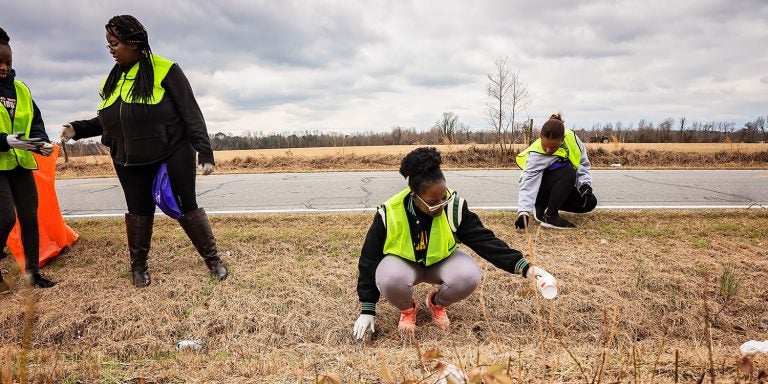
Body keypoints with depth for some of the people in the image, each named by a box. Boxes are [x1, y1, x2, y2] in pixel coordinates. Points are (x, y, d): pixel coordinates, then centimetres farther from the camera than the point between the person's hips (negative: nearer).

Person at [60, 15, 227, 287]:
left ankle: (212, 258, 16)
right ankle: (138, 266, 27)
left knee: (186, 206, 2)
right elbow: (107, 120, 18)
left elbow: (191, 113, -12)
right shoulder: (112, 79, 11)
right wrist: (78, 128, 1)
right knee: (138, 211, 11)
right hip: (130, 163, 5)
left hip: (172, 156, -5)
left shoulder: (165, 70, -9)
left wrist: (205, 152, -16)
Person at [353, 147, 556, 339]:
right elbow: (370, 260, -17)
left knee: (469, 275, -31)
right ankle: (407, 309, 1)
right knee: (390, 280, -37)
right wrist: (367, 310, -16)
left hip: (441, 261, 2)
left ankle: (437, 304, 4)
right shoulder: (389, 214, -29)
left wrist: (523, 267, -28)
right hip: (404, 262, -1)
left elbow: (484, 239, -19)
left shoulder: (454, 205, -25)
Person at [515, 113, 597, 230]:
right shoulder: (536, 155, -27)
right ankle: (549, 216, -21)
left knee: (590, 202, -13)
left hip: (562, 190, 6)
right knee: (568, 173, -31)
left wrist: (585, 183, -21)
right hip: (541, 190, -6)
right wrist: (523, 212, -46)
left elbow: (583, 164, -3)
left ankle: (542, 208, -1)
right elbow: (528, 184, -34)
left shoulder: (571, 138, -16)